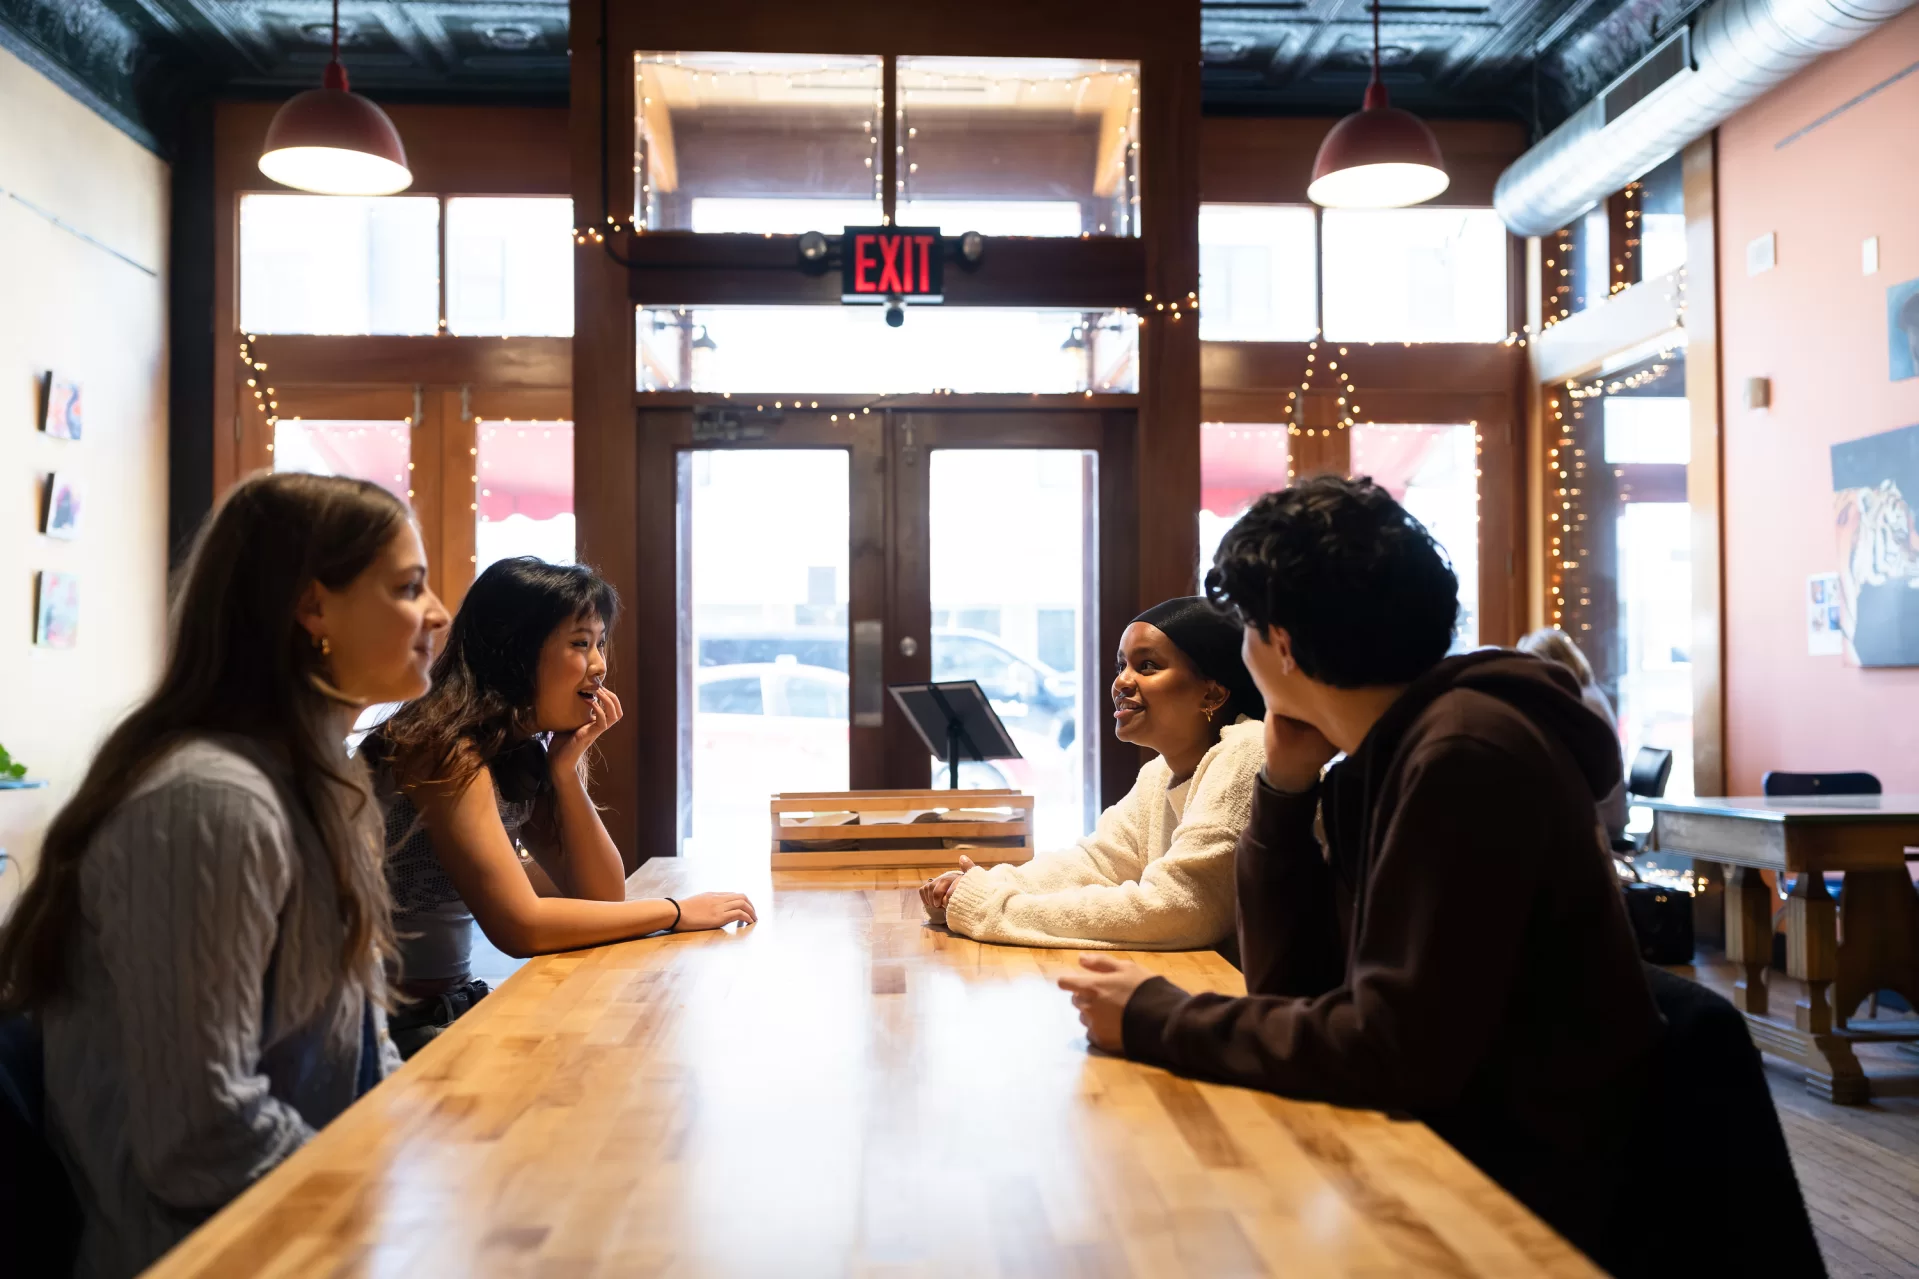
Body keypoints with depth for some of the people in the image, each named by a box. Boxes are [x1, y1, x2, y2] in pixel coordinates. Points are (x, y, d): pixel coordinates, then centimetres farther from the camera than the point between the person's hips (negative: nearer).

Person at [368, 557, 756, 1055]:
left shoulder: (523, 755, 6)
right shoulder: (448, 752, -20)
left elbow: (603, 896, 5)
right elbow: (520, 926, -25)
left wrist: (566, 770, -7)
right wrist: (677, 912, -17)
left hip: (453, 1003, 8)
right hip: (396, 1027, -8)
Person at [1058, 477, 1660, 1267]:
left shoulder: (1463, 757, -23)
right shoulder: (1380, 755, 5)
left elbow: (1395, 1052, -28)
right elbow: (1289, 981, 6)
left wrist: (1153, 1020, -18)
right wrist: (1285, 786, -4)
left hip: (1519, 1190, -7)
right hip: (1438, 1143, 7)